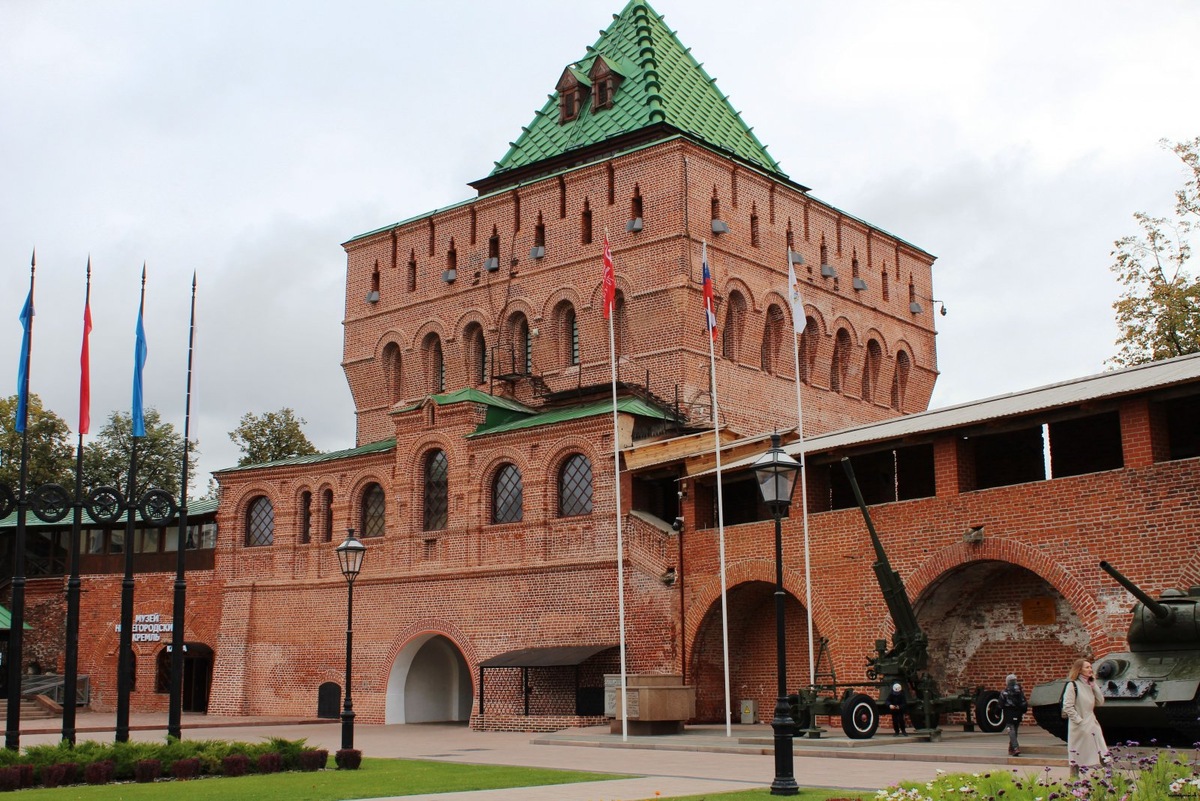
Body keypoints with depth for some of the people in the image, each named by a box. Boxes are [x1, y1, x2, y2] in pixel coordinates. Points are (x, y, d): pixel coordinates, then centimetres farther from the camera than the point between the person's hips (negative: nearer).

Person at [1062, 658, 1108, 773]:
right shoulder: (1072, 685, -8)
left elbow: (1100, 702, 6)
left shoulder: (1089, 685, 13)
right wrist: (1079, 721, -17)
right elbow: (1067, 707, -14)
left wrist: (1094, 685, 1)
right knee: (1077, 760, 2)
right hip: (1079, 728, -6)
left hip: (1092, 725, 6)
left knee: (1104, 757, -1)